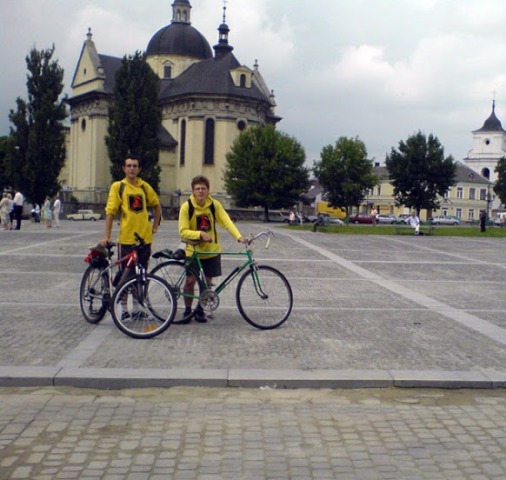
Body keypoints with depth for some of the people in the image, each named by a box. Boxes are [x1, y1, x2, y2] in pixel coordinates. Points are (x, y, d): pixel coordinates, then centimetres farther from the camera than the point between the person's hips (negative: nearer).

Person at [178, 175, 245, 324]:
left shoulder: (215, 205, -8)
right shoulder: (186, 207, -14)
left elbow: (227, 222, -16)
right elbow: (183, 231, -17)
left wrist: (239, 236, -31)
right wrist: (200, 234, -31)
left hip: (212, 250, 2)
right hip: (193, 251, -2)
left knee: (207, 281, 7)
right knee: (190, 280, -3)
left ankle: (200, 309, 25)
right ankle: (187, 310, 16)